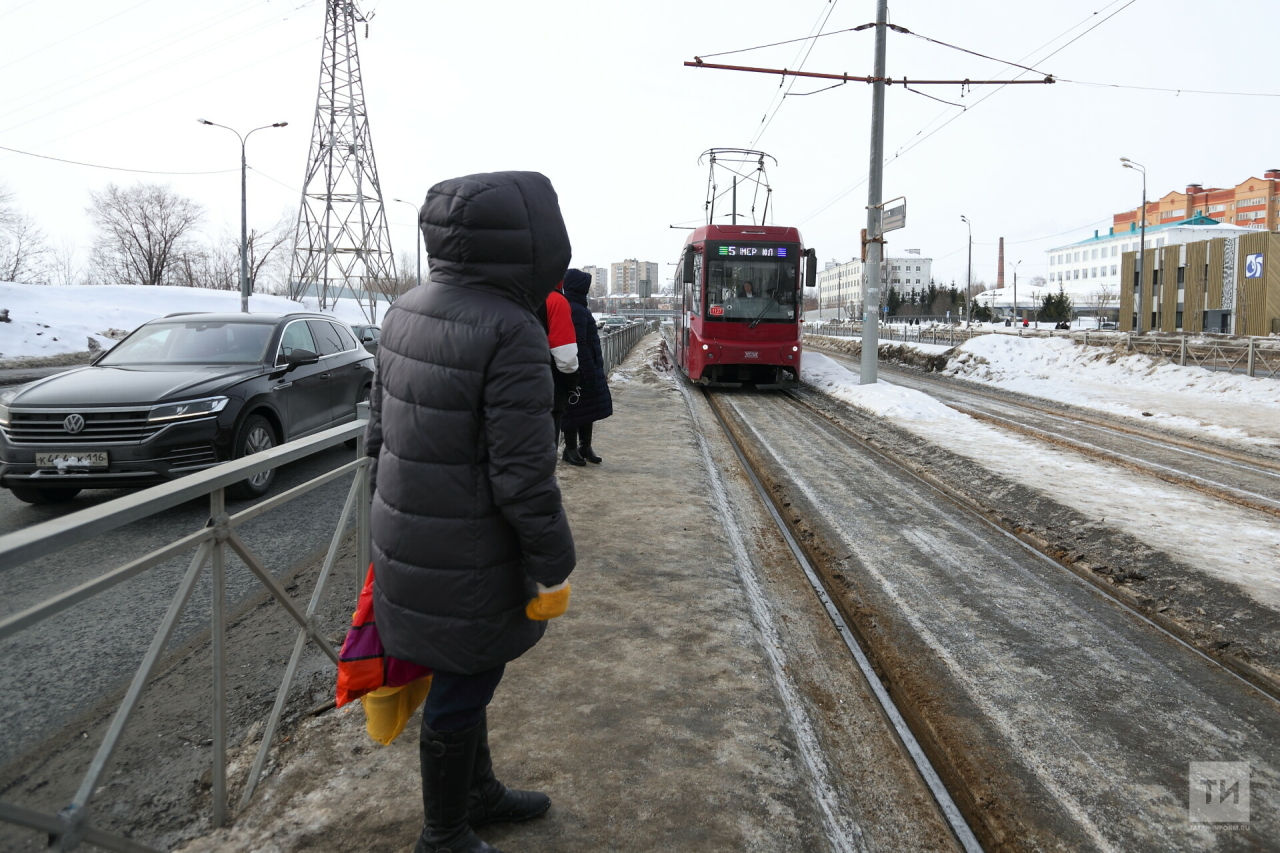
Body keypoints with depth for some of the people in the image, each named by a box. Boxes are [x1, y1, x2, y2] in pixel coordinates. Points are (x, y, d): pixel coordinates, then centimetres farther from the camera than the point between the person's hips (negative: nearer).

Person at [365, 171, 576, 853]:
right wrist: (554, 568, -12)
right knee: (461, 690, 11)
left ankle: (479, 793, 46)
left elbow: (379, 428, 11)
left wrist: (390, 515, 21)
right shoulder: (511, 333, -23)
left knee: (464, 674, 25)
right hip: (466, 563, -8)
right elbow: (525, 475, -23)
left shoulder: (407, 312, 3)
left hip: (406, 537, 9)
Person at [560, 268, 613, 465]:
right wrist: (590, 373, -21)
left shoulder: (578, 308, 14)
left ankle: (585, 447, 24)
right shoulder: (577, 310, -18)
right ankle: (571, 449, 10)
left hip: (587, 368, 10)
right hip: (580, 369, -10)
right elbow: (580, 346, -22)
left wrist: (596, 371, 20)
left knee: (587, 410, 15)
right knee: (577, 410, 0)